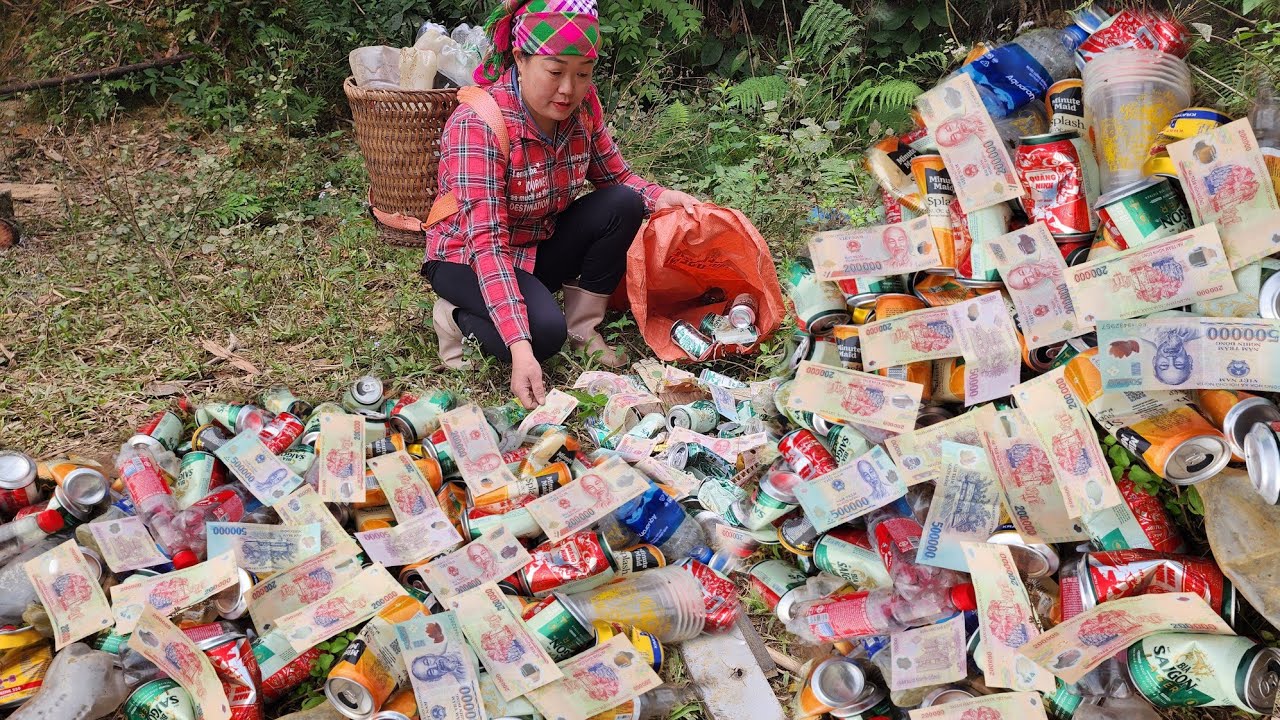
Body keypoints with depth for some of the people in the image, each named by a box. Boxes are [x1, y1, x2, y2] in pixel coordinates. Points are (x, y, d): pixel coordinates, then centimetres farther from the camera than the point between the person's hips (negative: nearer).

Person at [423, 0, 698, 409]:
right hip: (467, 257, -6)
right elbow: (487, 242, -36)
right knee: (545, 332, -32)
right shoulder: (477, 124, -30)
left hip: (541, 245, 6)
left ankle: (583, 329, -2)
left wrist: (660, 196, -24)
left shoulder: (582, 104, -12)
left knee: (624, 205, -18)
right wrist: (519, 346, -45)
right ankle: (458, 316, -1)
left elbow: (615, 178, 1)